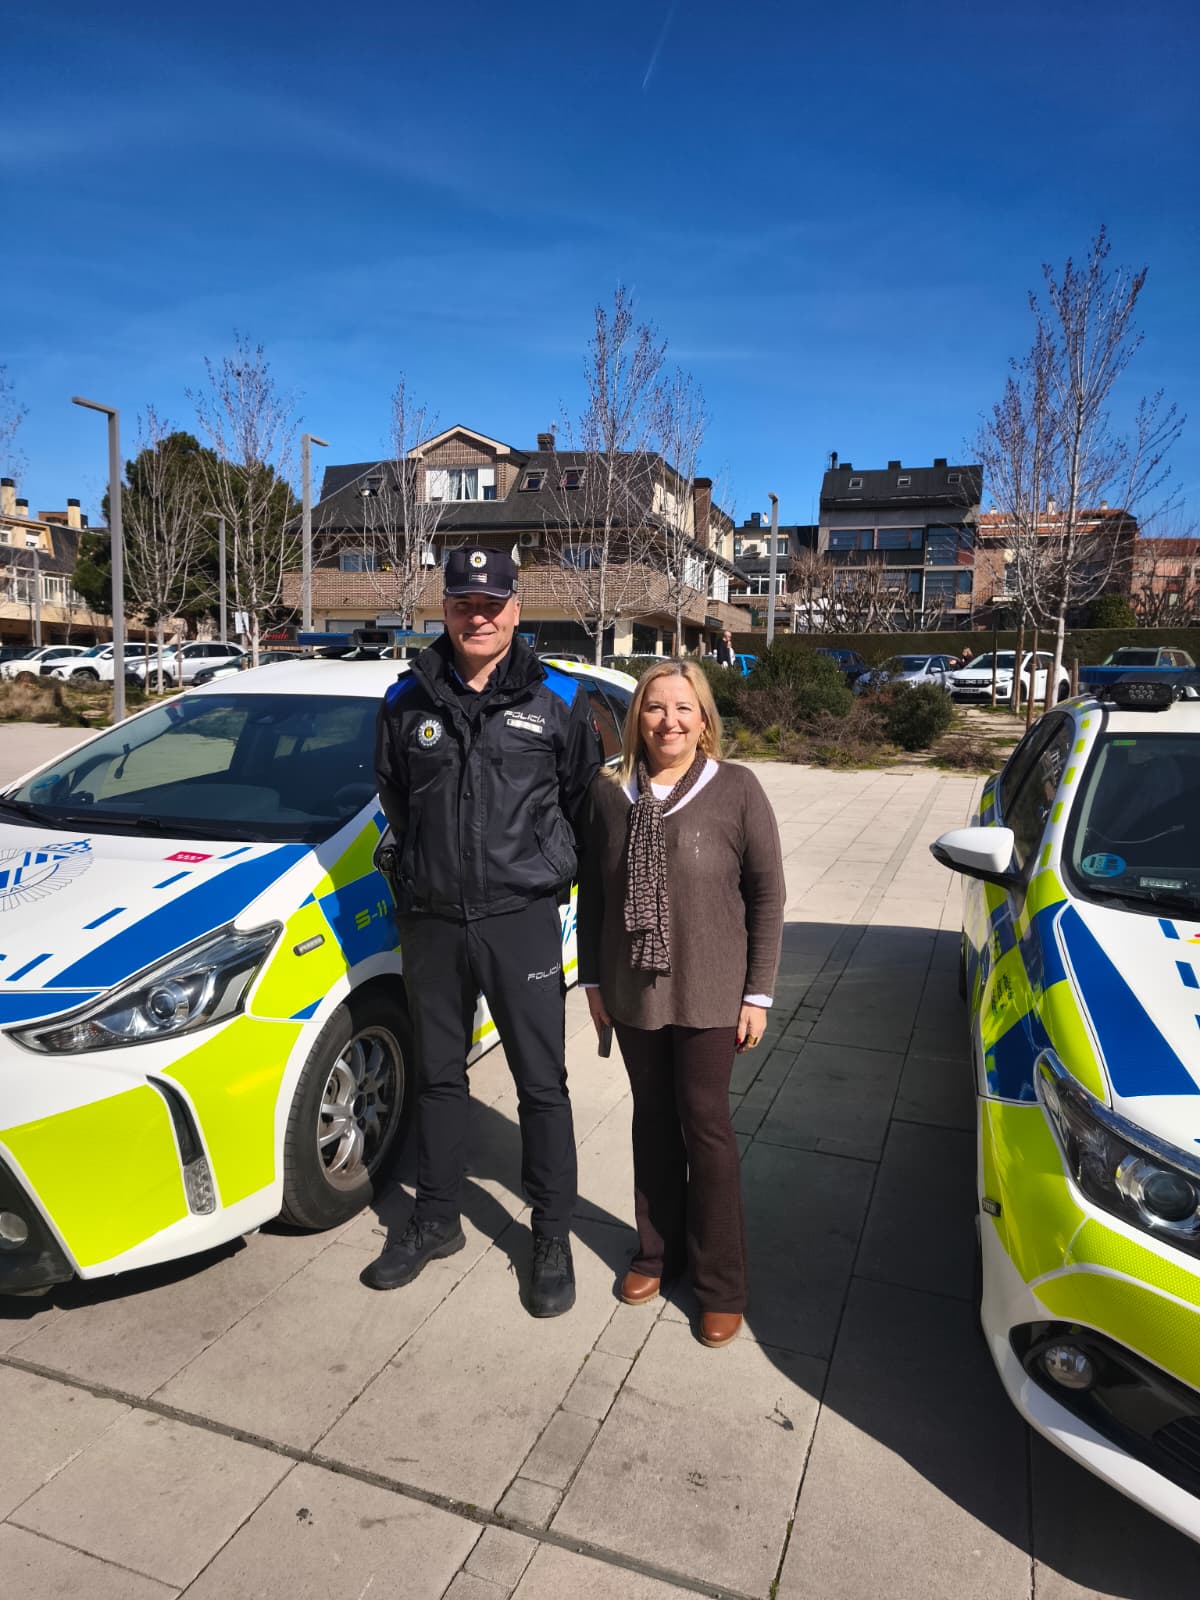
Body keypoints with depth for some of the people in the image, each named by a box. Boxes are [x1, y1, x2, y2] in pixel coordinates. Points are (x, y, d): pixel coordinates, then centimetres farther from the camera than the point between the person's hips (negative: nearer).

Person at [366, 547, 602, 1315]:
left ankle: (554, 1238, 24)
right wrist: (429, 869, 12)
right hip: (432, 920, 3)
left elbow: (583, 800, 6)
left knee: (542, 1084, 6)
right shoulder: (407, 701, 4)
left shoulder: (559, 699, -2)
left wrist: (544, 869, 7)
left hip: (521, 919, -2)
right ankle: (437, 1221, 35)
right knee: (438, 1077, 16)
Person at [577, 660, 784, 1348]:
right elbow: (592, 893, 7)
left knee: (705, 1126, 4)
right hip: (633, 992, 3)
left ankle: (721, 1283, 21)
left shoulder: (736, 789, -9)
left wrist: (758, 992, -7)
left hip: (709, 994, -3)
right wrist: (593, 980, 7)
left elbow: (768, 894, -7)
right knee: (654, 1120, 16)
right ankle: (658, 1251, 35)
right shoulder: (610, 793, 0)